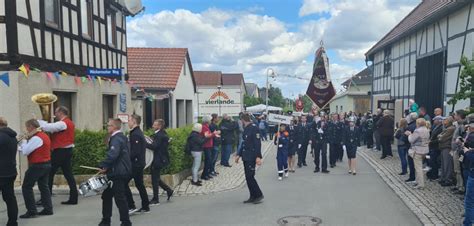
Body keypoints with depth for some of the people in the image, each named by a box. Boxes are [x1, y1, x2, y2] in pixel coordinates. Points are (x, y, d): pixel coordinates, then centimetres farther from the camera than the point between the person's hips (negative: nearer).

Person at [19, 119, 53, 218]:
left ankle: (31, 211, 0)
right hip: (47, 164, 9)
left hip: (37, 166, -9)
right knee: (44, 187, 14)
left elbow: (25, 152, -17)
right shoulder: (44, 135, 12)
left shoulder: (36, 138, -18)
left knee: (26, 187, 0)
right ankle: (48, 209, 15)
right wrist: (26, 143, 5)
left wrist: (24, 142, -2)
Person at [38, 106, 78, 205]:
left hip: (60, 152, -9)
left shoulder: (63, 123, -15)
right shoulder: (69, 123, 16)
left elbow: (47, 127, -24)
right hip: (67, 151, 9)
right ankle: (73, 198, 7)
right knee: (68, 174, 8)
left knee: (49, 174, -1)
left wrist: (37, 121, -8)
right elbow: (52, 128, 13)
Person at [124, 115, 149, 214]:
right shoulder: (139, 132, 14)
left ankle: (131, 206, -3)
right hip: (140, 163, 10)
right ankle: (145, 207, 18)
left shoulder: (135, 134, -17)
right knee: (139, 184, 14)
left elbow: (135, 152, -24)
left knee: (124, 183, -5)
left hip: (134, 164, -10)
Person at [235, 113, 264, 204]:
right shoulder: (246, 129, 13)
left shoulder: (254, 128, -14)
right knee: (248, 177, 10)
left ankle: (259, 195, 6)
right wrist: (239, 154, 18)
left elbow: (257, 143, -19)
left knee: (250, 176, -8)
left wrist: (258, 157, -23)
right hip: (246, 157, 9)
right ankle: (253, 197, 18)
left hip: (251, 157, -9)